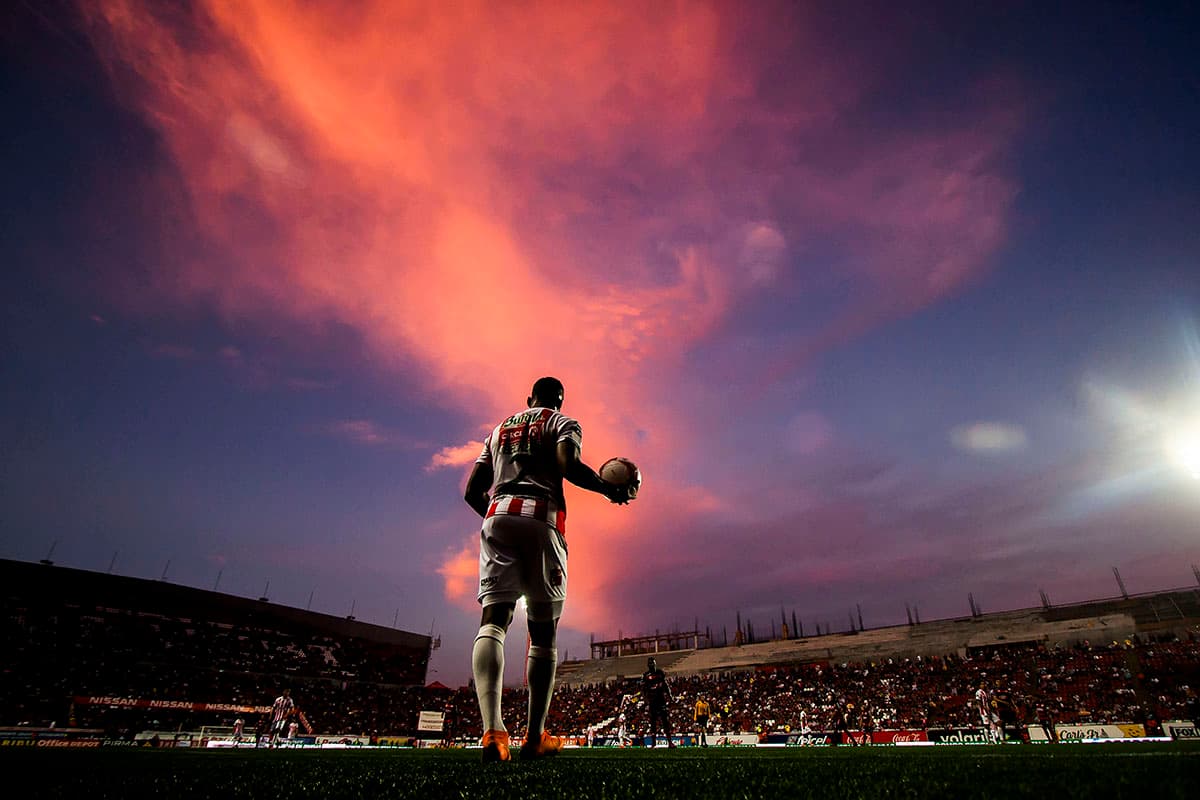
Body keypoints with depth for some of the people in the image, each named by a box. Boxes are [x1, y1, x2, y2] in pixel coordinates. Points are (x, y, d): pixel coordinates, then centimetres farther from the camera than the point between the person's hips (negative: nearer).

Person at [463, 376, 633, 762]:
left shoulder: (499, 430, 26)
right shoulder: (563, 423, 11)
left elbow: (472, 492, 21)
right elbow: (569, 466, -10)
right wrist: (610, 489, 5)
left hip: (496, 518, 4)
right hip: (541, 519, -3)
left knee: (492, 621, -8)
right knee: (543, 632, 4)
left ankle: (492, 729, -26)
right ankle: (535, 737, 6)